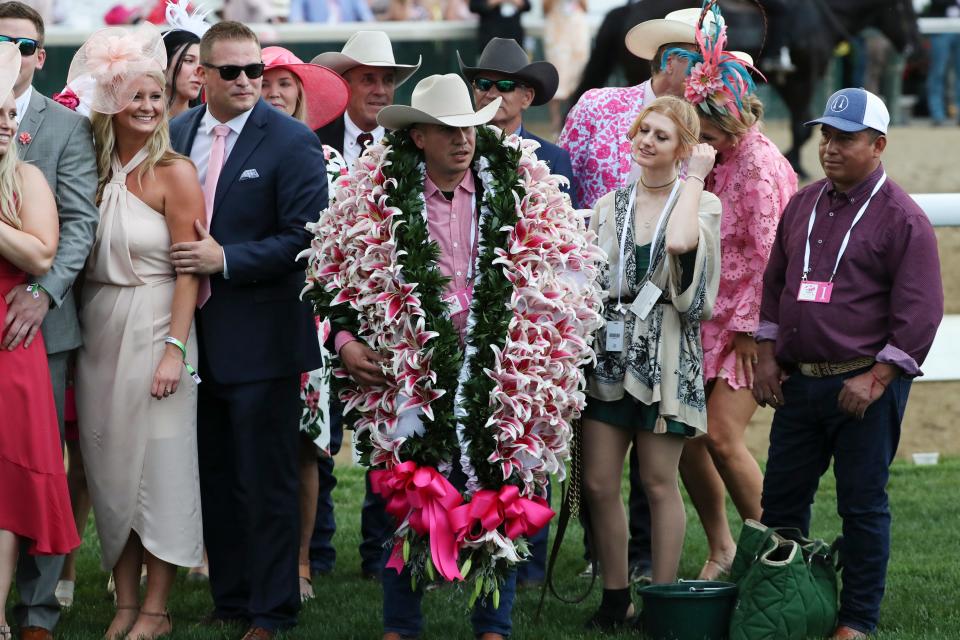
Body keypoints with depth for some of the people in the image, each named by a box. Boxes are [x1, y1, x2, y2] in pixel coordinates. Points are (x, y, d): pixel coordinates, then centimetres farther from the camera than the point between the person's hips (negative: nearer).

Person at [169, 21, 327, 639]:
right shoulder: (176, 135, 8)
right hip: (195, 334, 6)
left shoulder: (292, 141, -9)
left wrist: (225, 260, -18)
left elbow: (306, 237, -12)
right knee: (216, 478, 13)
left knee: (267, 483, 2)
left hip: (260, 338, -5)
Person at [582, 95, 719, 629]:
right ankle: (616, 598, 13)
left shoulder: (702, 203, 0)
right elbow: (588, 283, 15)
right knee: (598, 482, 1)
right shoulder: (609, 206, 12)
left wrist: (693, 178, -12)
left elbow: (680, 242, -24)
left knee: (660, 483, 1)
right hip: (609, 350, 4)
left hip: (667, 354, -4)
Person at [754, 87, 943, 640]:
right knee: (781, 499, 10)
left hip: (865, 387, -6)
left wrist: (876, 379, -16)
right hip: (799, 381, 6)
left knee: (862, 506, -1)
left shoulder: (902, 218, -8)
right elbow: (775, 284, 20)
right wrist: (768, 356, 10)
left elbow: (919, 313, -11)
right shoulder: (803, 206, 13)